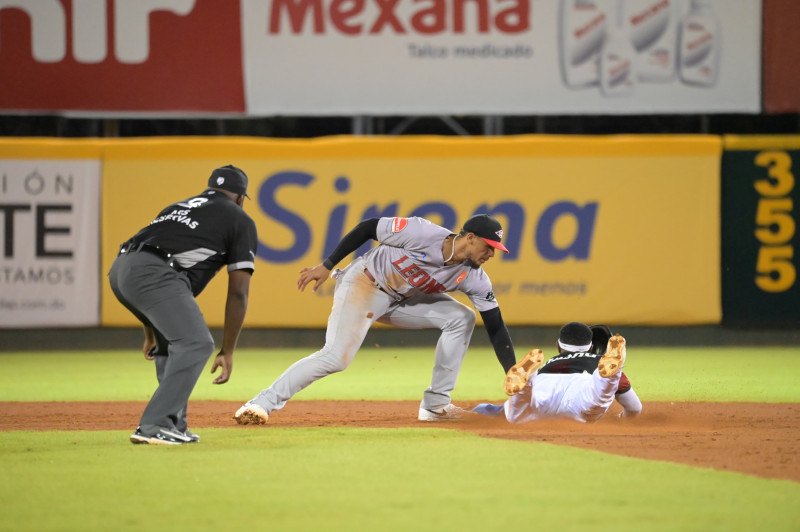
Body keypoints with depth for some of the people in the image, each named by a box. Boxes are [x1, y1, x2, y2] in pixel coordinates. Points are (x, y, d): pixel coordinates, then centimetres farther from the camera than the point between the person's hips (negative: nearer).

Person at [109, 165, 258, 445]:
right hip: (152, 273, -8)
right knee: (196, 343, -11)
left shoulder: (178, 207, 37)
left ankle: (174, 426, 20)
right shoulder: (240, 220, 18)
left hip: (120, 268, 8)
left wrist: (152, 333, 45)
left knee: (173, 342, 24)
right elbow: (238, 292, 11)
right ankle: (154, 426, -22)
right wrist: (228, 351, 13)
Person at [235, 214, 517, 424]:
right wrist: (327, 266, -18)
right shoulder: (422, 233, -28)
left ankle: (435, 404, -2)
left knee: (461, 318, -8)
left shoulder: (473, 277, -13)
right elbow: (368, 228, -18)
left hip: (401, 300, 6)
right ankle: (263, 403, -18)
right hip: (364, 284, -6)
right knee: (336, 357, -24)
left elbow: (495, 326, -10)